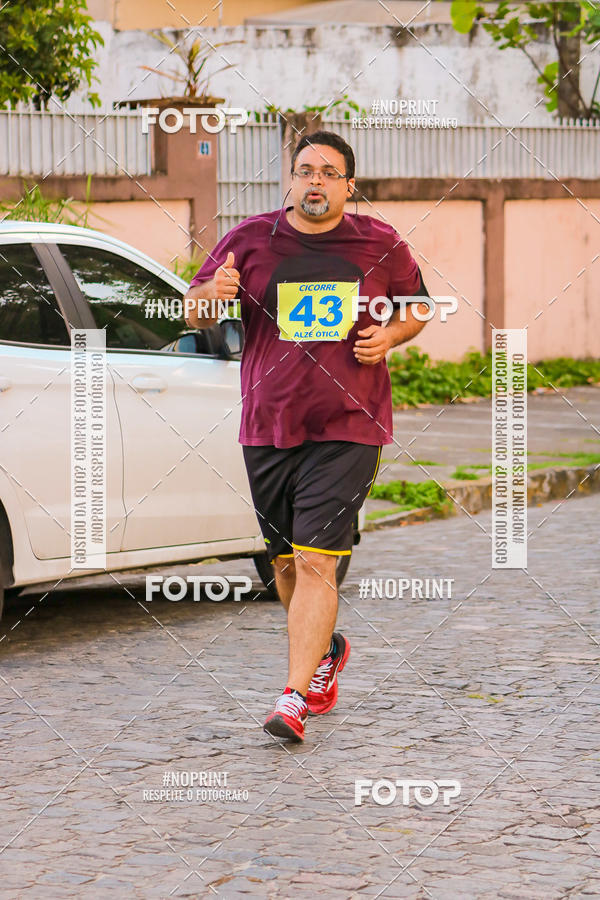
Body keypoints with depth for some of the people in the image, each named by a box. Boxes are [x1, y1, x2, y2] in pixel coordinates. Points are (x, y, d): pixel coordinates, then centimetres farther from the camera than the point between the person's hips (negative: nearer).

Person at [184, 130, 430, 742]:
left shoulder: (380, 246, 3)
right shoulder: (250, 240, 4)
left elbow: (417, 306, 20)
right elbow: (195, 316, 11)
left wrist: (389, 335, -2)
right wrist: (212, 292, -12)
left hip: (348, 431, -3)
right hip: (268, 429, 3)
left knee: (316, 563, -13)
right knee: (286, 561, 13)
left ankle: (294, 697, -13)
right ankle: (325, 650, 42)